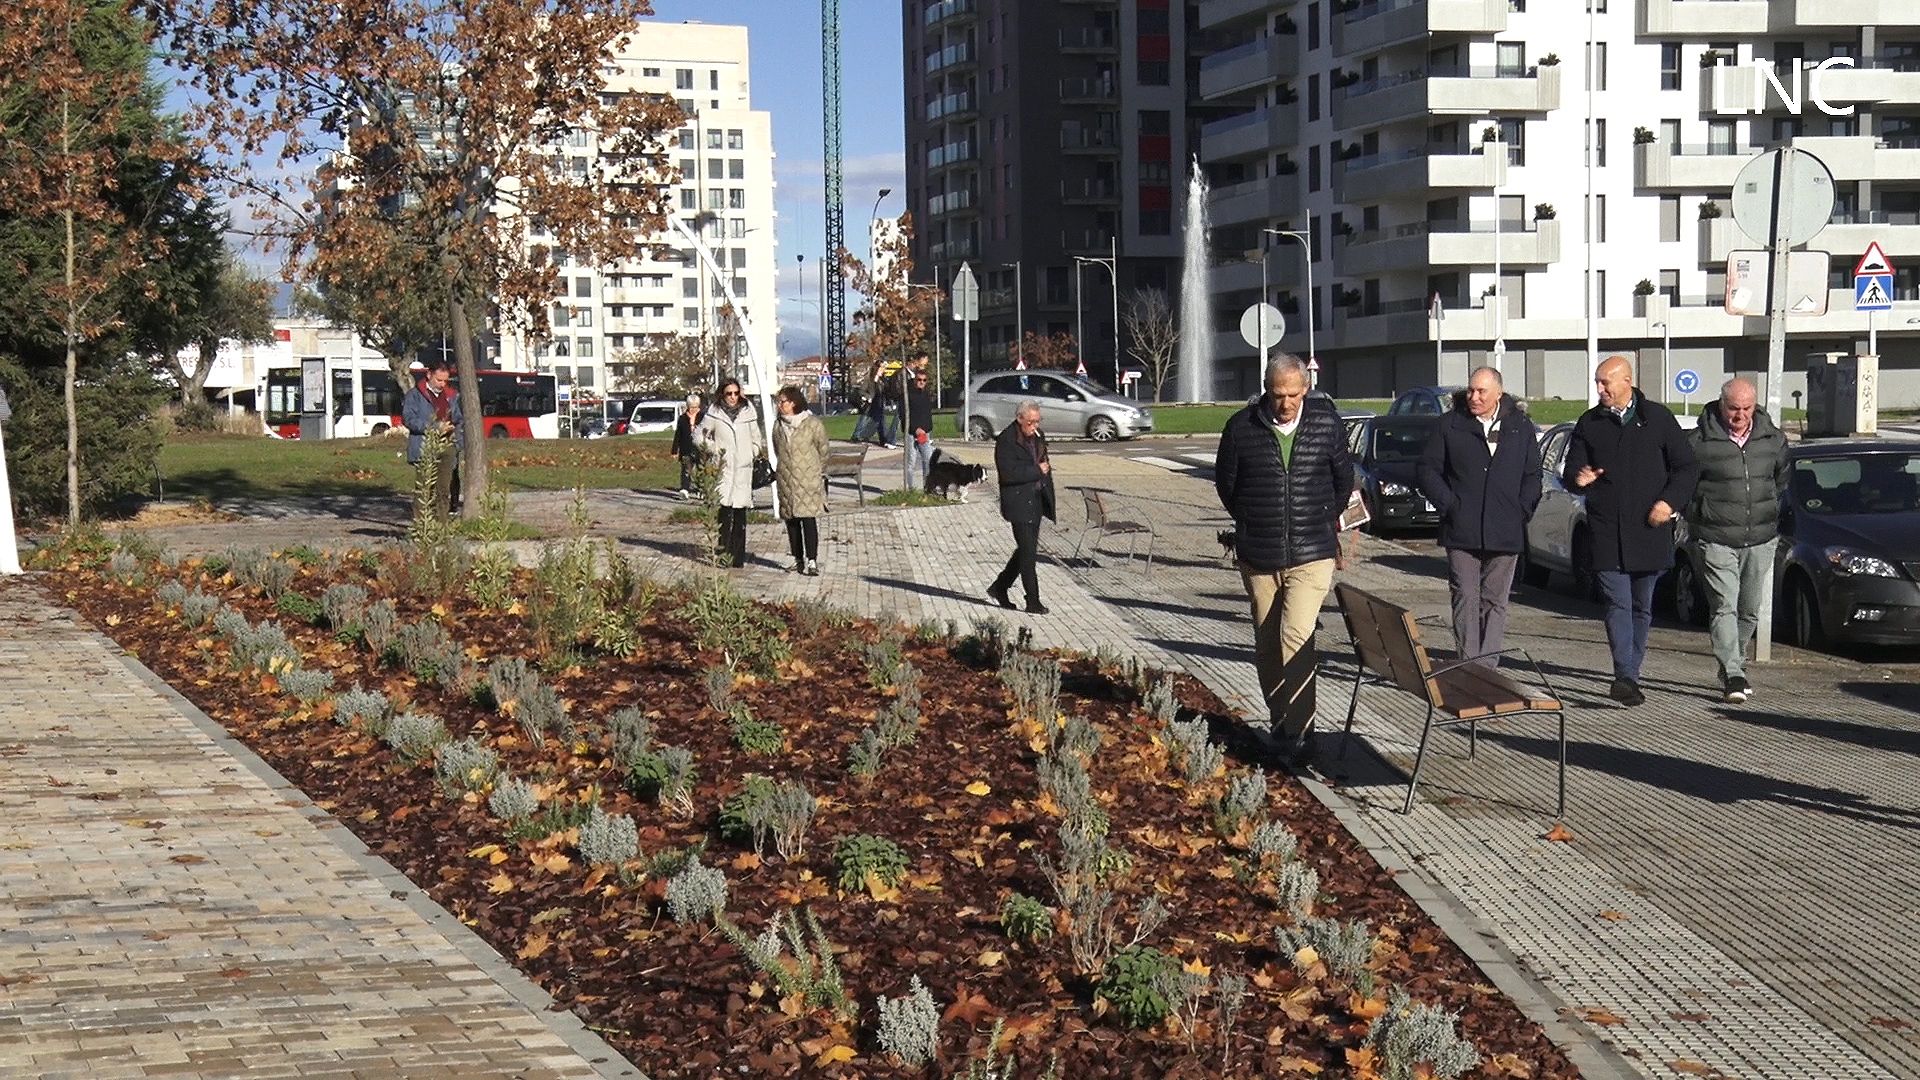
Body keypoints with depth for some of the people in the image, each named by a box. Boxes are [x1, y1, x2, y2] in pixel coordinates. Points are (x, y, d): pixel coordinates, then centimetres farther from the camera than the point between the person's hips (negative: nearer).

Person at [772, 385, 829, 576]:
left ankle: (812, 561, -10)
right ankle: (798, 559, 17)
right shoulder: (778, 426, 9)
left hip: (808, 481, -5)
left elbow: (823, 451, 3)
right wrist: (777, 472, 16)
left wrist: (820, 474, 8)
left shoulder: (813, 424, -5)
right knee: (791, 521, 8)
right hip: (786, 483, 5)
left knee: (809, 520, -10)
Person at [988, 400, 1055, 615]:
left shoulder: (1038, 436, 10)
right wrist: (1037, 471, -15)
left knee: (1027, 550, 12)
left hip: (1036, 502, 8)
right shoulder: (1006, 441, -14)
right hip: (1018, 503, -8)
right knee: (1028, 552, -7)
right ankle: (1033, 603, -4)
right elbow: (1008, 474, -22)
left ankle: (999, 588, 27)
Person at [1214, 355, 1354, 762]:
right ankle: (1280, 719, 25)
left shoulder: (1326, 422, -1)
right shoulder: (1242, 427, -3)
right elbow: (1225, 483, 11)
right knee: (1267, 645, 10)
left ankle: (1297, 731, -12)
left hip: (1312, 555, -2)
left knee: (1296, 637, -15)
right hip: (1258, 557, 2)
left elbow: (1344, 477, 15)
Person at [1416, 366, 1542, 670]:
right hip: (1461, 532, -1)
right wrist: (1449, 505, -6)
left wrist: (1522, 511, -1)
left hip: (1505, 533, 2)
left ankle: (1488, 665, 9)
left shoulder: (1521, 428, 9)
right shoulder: (1449, 426, 4)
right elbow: (1428, 470, 5)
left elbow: (1532, 475, 13)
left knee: (1495, 601, 5)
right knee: (1466, 599, -4)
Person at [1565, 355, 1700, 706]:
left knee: (1642, 607, 8)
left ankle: (1629, 675, 17)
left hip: (1648, 530, 0)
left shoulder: (1657, 418, 4)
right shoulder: (1589, 423, 9)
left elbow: (1686, 467, 6)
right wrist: (1578, 478, -12)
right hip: (1606, 532, 0)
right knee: (1618, 605, -11)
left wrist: (1669, 501, -8)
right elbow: (1571, 470, 12)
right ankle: (1626, 677, -18)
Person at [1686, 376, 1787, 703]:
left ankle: (1733, 666, 27)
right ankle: (1732, 675, -17)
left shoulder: (1773, 440, 5)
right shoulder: (1700, 442, -8)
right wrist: (1696, 518, 4)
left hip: (1760, 540, 4)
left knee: (1750, 611, 11)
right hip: (1716, 539, -4)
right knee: (1724, 606, -13)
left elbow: (1781, 481, 21)